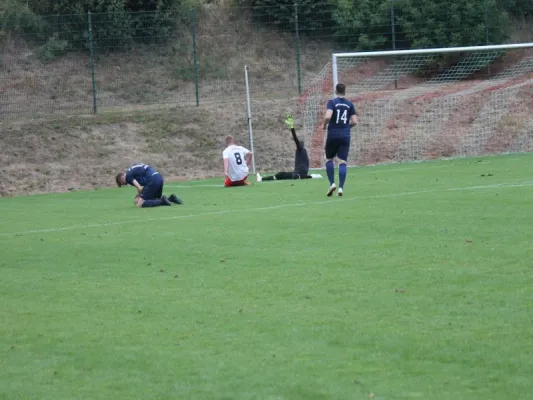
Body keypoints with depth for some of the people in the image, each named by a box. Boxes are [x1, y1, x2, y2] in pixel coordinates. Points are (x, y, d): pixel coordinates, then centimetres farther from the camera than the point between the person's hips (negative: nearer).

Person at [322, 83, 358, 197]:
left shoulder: (332, 102, -5)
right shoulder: (350, 104, 5)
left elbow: (328, 116, -20)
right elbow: (354, 121, 1)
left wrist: (325, 125, -1)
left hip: (333, 135, -2)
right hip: (345, 136, 2)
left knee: (329, 159, 14)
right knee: (342, 162, 0)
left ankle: (332, 183, 2)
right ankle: (341, 187, -9)